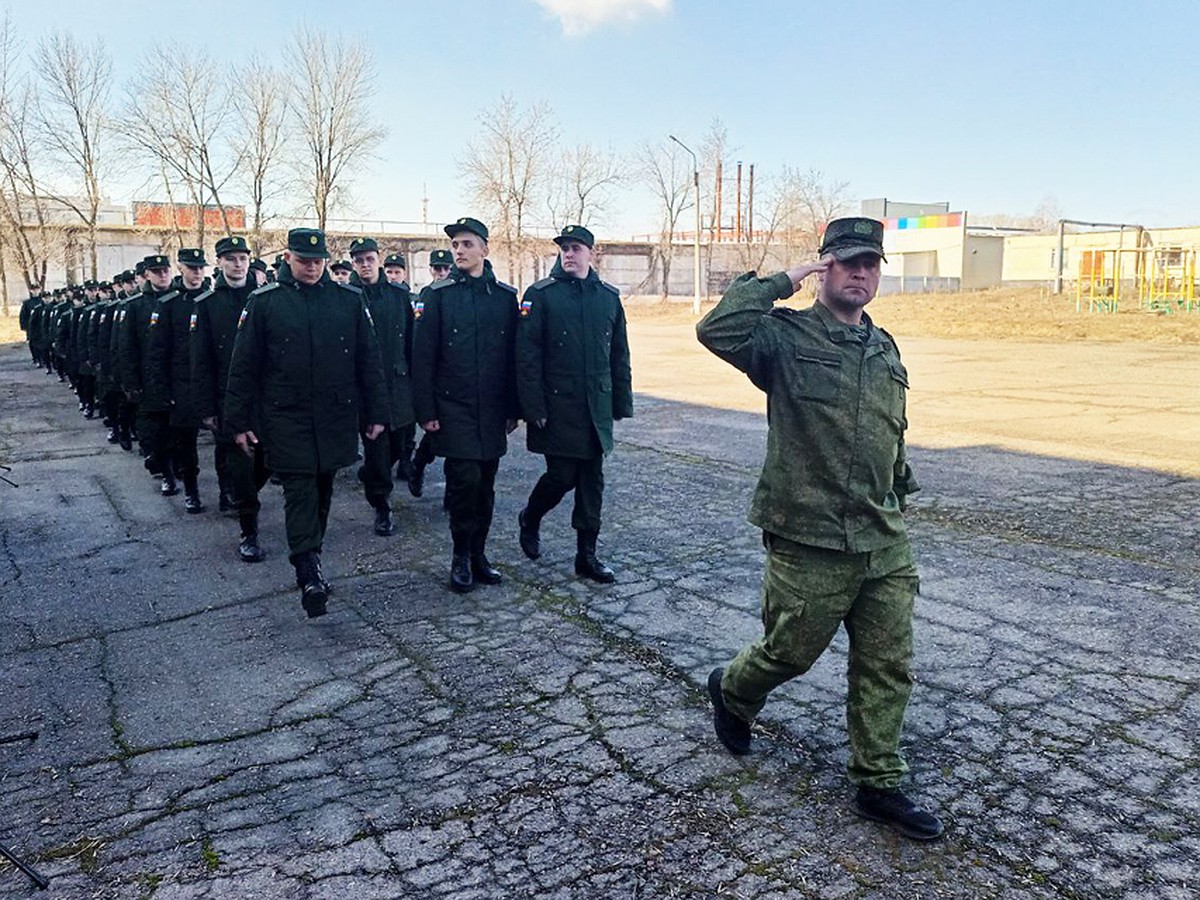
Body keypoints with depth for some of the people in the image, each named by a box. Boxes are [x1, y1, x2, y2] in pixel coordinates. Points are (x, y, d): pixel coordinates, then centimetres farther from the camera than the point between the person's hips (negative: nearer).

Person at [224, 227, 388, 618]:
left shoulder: (349, 299, 4)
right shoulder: (264, 302, 0)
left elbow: (369, 360, 7)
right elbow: (243, 366, 2)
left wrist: (376, 413, 5)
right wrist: (239, 421, -1)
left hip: (337, 415, 3)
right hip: (286, 416, -2)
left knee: (322, 487, 12)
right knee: (300, 487, -9)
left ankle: (310, 555, 28)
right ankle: (309, 574, -12)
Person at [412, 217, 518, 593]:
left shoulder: (505, 295, 6)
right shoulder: (437, 295, -1)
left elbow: (514, 355, 9)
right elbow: (422, 357, -3)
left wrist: (512, 409, 7)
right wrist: (426, 411, -8)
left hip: (492, 409, 3)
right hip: (453, 407, -3)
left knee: (485, 483, 8)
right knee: (465, 478, -10)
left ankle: (478, 554, 22)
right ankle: (461, 557, 8)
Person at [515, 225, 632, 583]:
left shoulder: (609, 296, 8)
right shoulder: (540, 295, -5)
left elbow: (620, 356, 12)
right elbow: (527, 356, -8)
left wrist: (622, 403, 9)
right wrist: (534, 409, -13)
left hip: (597, 408, 4)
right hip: (557, 408, -4)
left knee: (592, 480, 7)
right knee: (562, 476, -2)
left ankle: (587, 555, 17)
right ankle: (530, 519, 29)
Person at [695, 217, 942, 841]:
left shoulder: (885, 350, 14)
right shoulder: (787, 336, -8)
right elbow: (717, 329, -27)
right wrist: (781, 282, -17)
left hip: (886, 543, 6)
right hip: (809, 540, -6)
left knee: (887, 667, 10)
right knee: (792, 650, 9)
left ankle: (879, 784, 24)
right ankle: (731, 692, 41)